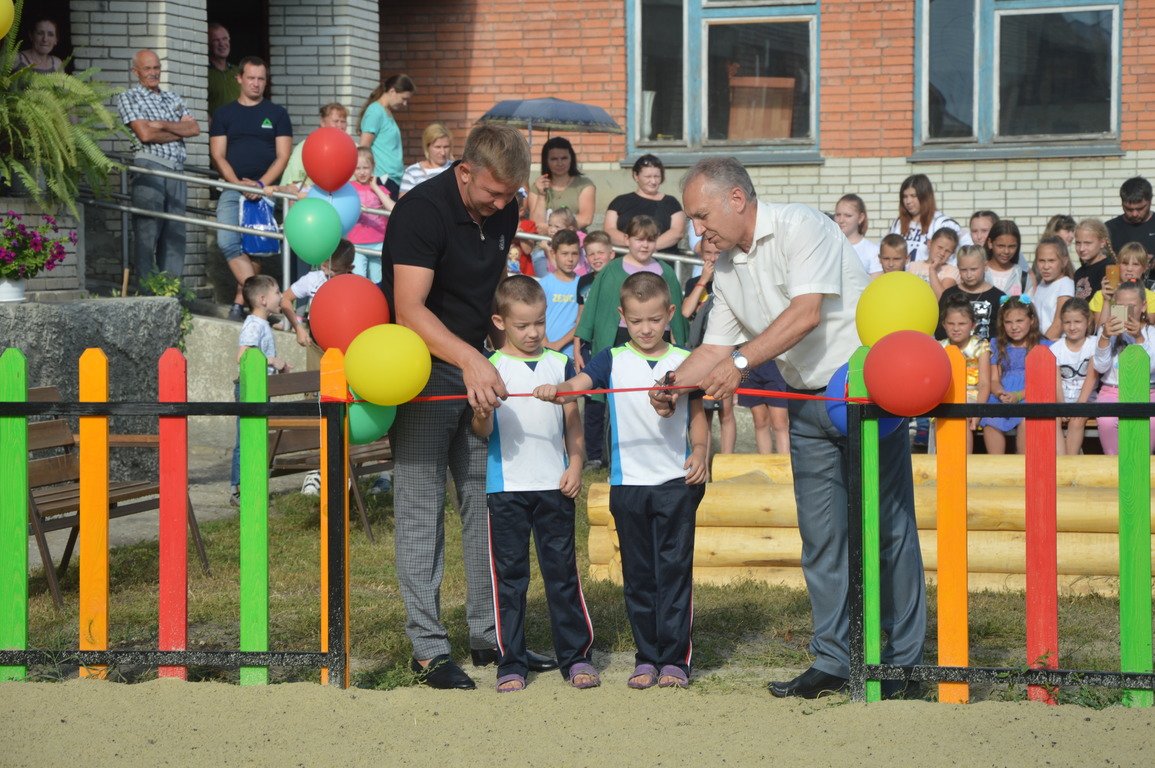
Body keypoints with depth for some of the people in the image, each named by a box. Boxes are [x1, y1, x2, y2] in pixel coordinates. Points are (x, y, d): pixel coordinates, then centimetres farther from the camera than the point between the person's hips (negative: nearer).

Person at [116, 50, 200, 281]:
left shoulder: (172, 98, 22)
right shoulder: (129, 97, 5)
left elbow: (194, 128, 8)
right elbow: (145, 134, -7)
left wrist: (163, 125, -5)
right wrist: (179, 132, 3)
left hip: (177, 172, 6)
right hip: (149, 168, -6)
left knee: (175, 234, 4)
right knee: (146, 233, -8)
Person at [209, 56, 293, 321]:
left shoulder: (277, 114, 11)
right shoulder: (224, 114, 14)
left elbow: (283, 156, 4)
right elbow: (218, 155, 7)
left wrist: (261, 184, -11)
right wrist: (238, 182, -10)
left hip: (264, 191, -1)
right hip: (232, 189, 1)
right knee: (227, 242, -19)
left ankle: (241, 301, 1)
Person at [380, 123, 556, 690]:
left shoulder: (503, 212, 4)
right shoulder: (422, 210, -19)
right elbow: (409, 309, -27)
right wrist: (467, 358, -38)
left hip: (477, 365, 7)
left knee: (487, 500, 8)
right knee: (421, 506, -5)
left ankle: (489, 634, 16)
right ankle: (428, 648, -3)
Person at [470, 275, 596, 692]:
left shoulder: (559, 365, 7)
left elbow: (572, 421, 12)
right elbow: (483, 431, -6)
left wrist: (575, 465, 1)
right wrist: (481, 416, -28)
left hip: (554, 485, 2)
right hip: (506, 486, -2)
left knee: (562, 569, 4)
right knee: (509, 575, 2)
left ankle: (576, 656, 11)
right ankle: (511, 663, 7)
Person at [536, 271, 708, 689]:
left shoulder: (684, 362, 5)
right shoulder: (613, 361, 3)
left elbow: (698, 417, 10)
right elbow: (577, 384, -14)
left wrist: (699, 451, -10)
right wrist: (555, 390, -37)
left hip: (677, 481, -1)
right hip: (628, 482, 1)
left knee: (675, 570, -3)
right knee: (638, 575, 7)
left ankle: (675, 658, 2)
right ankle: (647, 657, 14)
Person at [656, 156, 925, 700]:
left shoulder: (801, 228, -13)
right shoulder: (727, 269, 11)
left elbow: (807, 313, -24)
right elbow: (716, 346, 14)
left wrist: (740, 361, -28)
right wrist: (673, 386, -3)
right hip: (808, 403, 8)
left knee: (886, 527, -5)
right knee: (820, 534, 5)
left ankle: (903, 663, -1)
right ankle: (832, 661, 10)